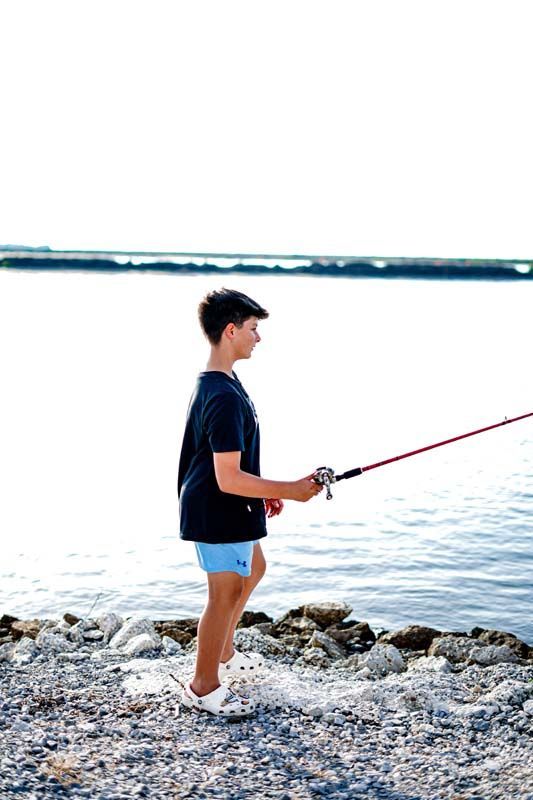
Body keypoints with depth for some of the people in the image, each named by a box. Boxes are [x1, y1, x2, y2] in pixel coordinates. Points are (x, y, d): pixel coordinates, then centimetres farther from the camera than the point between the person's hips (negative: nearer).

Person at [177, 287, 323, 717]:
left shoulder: (216, 383, 5)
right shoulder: (225, 397, -28)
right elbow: (229, 479, -29)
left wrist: (264, 492, 17)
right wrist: (289, 489, -21)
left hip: (226, 509, 11)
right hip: (219, 514, -11)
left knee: (253, 568, 27)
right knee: (227, 592, 4)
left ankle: (224, 653, 43)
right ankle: (203, 688, 21)